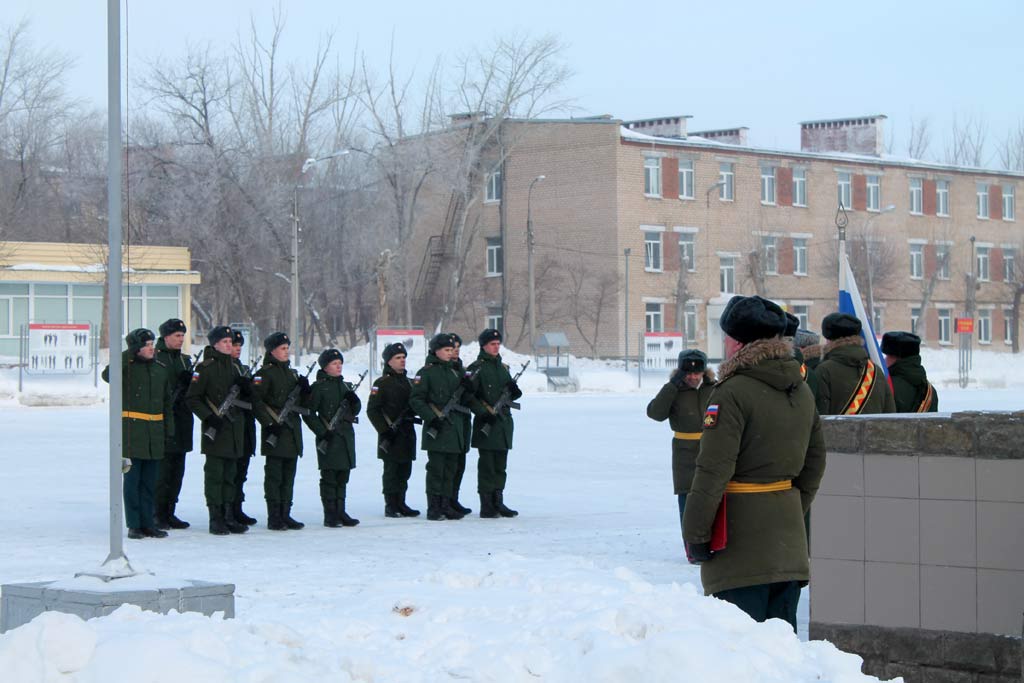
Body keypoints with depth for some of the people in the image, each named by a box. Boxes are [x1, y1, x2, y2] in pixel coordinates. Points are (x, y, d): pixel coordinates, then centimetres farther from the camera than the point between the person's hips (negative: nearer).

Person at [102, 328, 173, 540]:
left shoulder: (160, 370, 13)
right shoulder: (127, 368, -3)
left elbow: (167, 403, 18)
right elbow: (108, 375, -25)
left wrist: (169, 431, 13)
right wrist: (130, 355, -25)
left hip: (155, 434, 5)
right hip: (132, 430, -5)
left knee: (150, 481, 9)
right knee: (132, 479, -3)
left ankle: (148, 523, 14)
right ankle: (134, 525, 2)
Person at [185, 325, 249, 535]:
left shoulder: (232, 366, 15)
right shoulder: (205, 368, -7)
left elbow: (242, 397, 23)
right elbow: (192, 398, -9)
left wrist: (243, 384, 1)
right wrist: (208, 417, -17)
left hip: (234, 428, 7)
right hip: (215, 431, -7)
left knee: (230, 474, 10)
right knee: (214, 474, -4)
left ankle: (229, 517, 15)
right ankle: (216, 519, -1)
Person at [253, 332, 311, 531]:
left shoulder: (291, 373, 18)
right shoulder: (265, 374, -6)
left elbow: (302, 404, 21)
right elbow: (257, 401, -14)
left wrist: (305, 390, 1)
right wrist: (269, 424, -19)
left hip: (293, 432, 8)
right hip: (275, 433, -8)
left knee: (288, 476, 10)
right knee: (274, 476, -5)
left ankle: (285, 514, 16)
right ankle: (274, 518, -3)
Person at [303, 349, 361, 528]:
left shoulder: (345, 385, 15)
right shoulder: (319, 387, -4)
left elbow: (355, 411, 19)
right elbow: (308, 413, -7)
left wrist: (353, 400, -3)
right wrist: (322, 432, -13)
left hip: (346, 436, 6)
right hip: (329, 439, -6)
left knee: (342, 477, 10)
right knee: (329, 477, -4)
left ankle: (340, 512, 17)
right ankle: (330, 515, -1)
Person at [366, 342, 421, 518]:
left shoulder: (407, 382, 16)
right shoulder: (382, 383, -7)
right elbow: (372, 410, -10)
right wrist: (384, 431, -14)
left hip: (407, 434, 7)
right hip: (391, 437, -7)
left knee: (404, 471, 10)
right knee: (391, 471, -2)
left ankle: (401, 504, 18)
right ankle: (390, 506, 3)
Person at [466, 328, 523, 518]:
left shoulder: (503, 367, 17)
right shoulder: (476, 368, -6)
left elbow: (510, 393, 25)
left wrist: (514, 391, 2)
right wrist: (483, 413, -19)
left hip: (504, 421, 7)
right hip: (487, 424, -7)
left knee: (500, 466, 11)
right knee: (487, 466, -5)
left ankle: (498, 503, 17)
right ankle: (486, 506, -3)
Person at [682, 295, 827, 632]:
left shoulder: (733, 393, -14)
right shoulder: (802, 392, 11)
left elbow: (713, 471, -17)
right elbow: (814, 464, 18)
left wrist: (695, 535, -12)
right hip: (788, 541, 8)